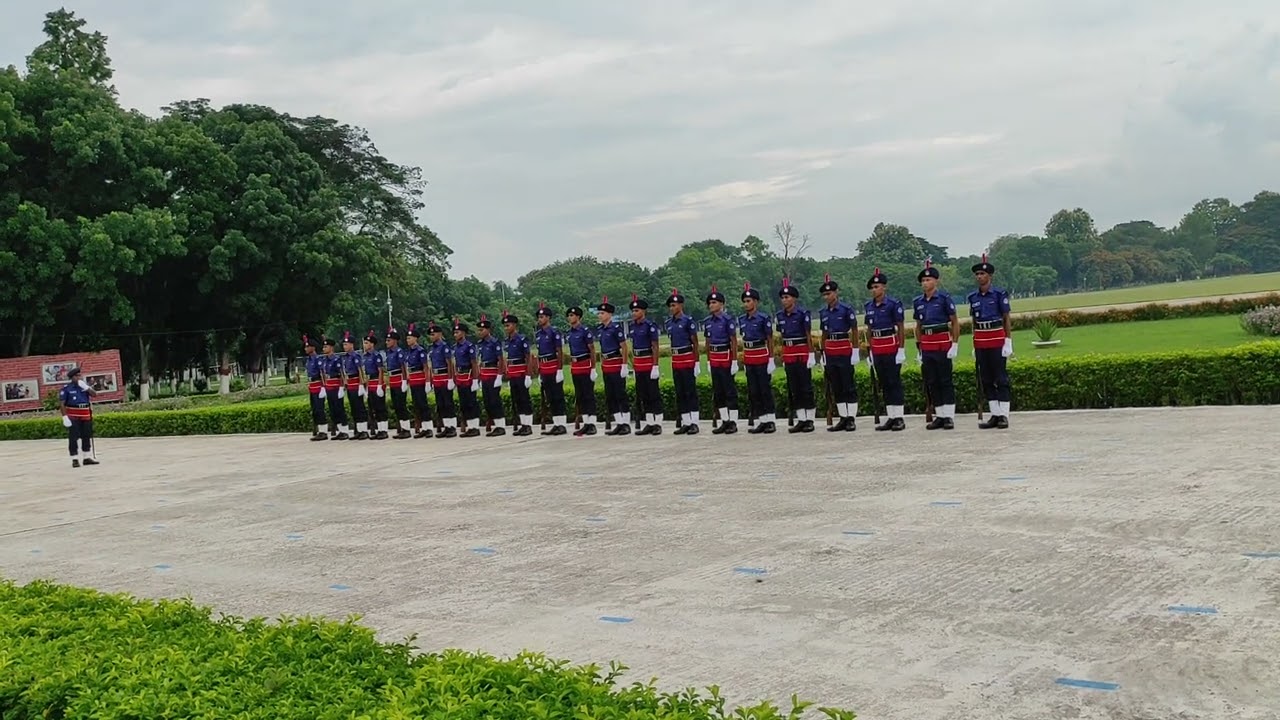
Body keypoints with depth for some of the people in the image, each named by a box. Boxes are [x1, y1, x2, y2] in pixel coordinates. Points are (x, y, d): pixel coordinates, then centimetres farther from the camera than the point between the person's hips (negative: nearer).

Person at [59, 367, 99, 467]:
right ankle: (75, 459, -2)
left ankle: (87, 457, 22)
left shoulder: (84, 385, 9)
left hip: (86, 415, 5)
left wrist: (86, 387, -15)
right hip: (73, 416, -5)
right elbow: (61, 403, -9)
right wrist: (65, 417, -16)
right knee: (73, 438, -5)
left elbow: (94, 394, -1)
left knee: (87, 436, 11)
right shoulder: (66, 388, -6)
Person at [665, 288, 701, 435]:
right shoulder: (668, 323, 10)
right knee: (680, 393, 8)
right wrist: (674, 360, 15)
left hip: (688, 360, -6)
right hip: (675, 361, 7)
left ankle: (694, 423, 0)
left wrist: (697, 362, -11)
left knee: (691, 392, -3)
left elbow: (695, 343, -7)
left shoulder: (688, 321, -8)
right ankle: (685, 423, 13)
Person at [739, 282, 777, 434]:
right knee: (753, 391, 6)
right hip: (749, 358, 6)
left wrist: (771, 360, -10)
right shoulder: (742, 320, 9)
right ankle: (760, 422, 12)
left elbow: (770, 340, -6)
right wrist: (744, 360, 14)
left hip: (762, 357, -6)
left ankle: (770, 421, 6)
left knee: (765, 389, -1)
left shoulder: (763, 318, -8)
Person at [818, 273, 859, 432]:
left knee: (849, 387, -1)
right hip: (830, 353, 6)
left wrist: (855, 352, -10)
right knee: (836, 388, 8)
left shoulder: (846, 309, -7)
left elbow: (854, 331, -6)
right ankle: (843, 418, 13)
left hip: (845, 352, -6)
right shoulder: (823, 312, 10)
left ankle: (852, 419, 2)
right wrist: (823, 355, 15)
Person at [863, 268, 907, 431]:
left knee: (894, 382, -3)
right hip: (877, 350, 6)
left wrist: (901, 349, -12)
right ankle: (890, 418, 13)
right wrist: (869, 351, 14)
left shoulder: (893, 304, -8)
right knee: (883, 384, 8)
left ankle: (899, 418, 2)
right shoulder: (869, 306, 10)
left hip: (891, 349, -6)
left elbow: (901, 328, -7)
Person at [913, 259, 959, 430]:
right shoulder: (918, 302, 10)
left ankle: (949, 417, 2)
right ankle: (939, 416, 13)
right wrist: (919, 348, 15)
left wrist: (954, 345, -9)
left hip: (943, 345, -5)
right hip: (926, 347, 5)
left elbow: (955, 322, -3)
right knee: (931, 382, 6)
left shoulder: (944, 298, -5)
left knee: (945, 381, -2)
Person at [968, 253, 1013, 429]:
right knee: (986, 379, 6)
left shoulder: (999, 294, -4)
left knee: (1001, 378, -2)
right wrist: (974, 346, 13)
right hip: (980, 341, 5)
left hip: (997, 339, -5)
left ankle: (1004, 416, 1)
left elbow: (1006, 319, -3)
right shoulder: (973, 297, 9)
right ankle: (995, 415, 12)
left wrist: (1008, 342, -8)